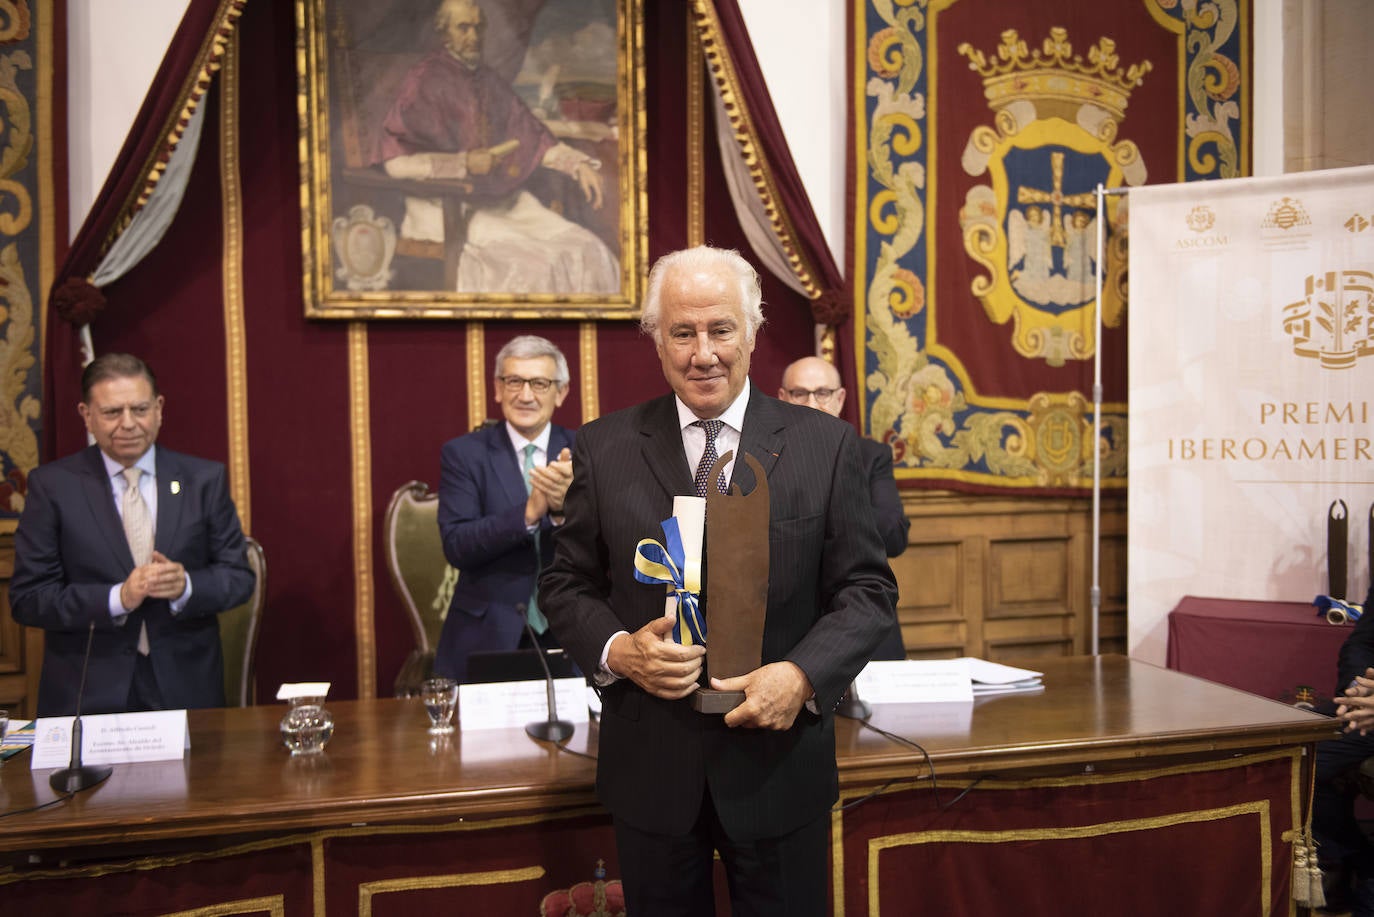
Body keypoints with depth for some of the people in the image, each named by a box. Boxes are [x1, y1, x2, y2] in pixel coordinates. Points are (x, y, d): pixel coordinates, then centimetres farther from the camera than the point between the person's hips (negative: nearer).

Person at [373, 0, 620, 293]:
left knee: (586, 252, -12)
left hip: (502, 200, 6)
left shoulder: (488, 81, 13)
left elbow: (532, 136, 17)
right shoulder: (425, 82, -7)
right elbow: (396, 161, -14)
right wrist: (464, 163, -21)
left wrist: (579, 164, 2)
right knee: (524, 262, -28)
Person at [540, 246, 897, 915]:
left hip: (778, 764, 0)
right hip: (649, 770, 1)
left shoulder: (824, 445, -2)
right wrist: (616, 651, -14)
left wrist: (803, 674, -17)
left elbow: (868, 588, -1)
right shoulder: (603, 448, 1)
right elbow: (566, 583, 5)